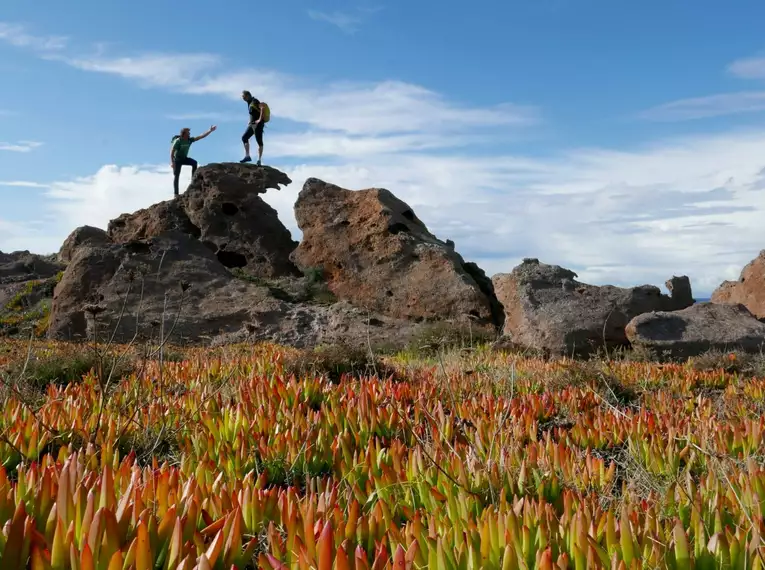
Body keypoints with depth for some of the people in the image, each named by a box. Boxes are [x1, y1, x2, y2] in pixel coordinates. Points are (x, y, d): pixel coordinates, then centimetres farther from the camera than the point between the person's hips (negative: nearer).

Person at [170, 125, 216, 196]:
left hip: (184, 158, 5)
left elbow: (201, 136, -8)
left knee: (194, 162, -24)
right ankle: (176, 194, -2)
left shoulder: (189, 140, -6)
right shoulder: (178, 141, -22)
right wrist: (172, 162, -32)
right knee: (176, 176, -5)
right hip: (177, 159, -5)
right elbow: (172, 151, -23)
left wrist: (210, 131, -14)